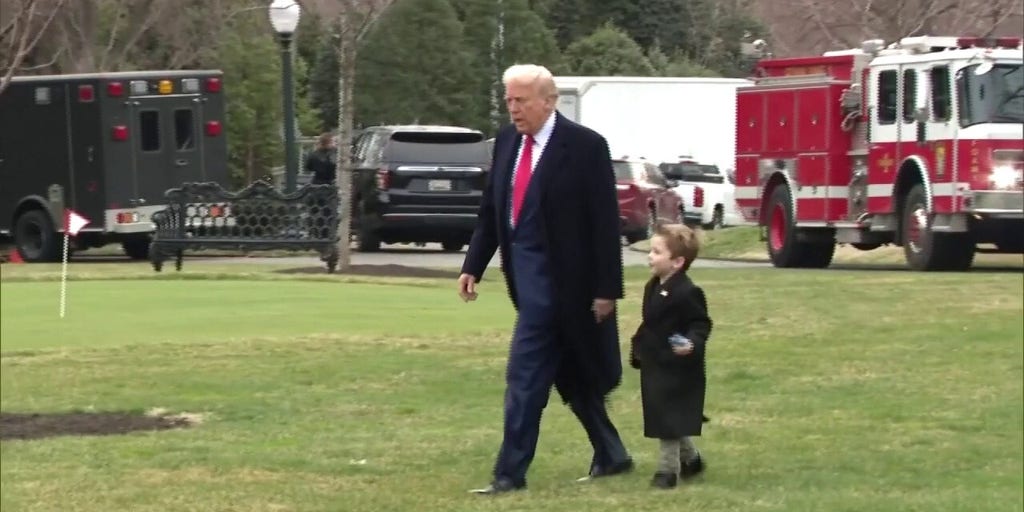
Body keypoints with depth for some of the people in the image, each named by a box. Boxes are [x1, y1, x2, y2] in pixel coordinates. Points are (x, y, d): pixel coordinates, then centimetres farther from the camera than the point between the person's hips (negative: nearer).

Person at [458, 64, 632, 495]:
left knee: (524, 375, -10)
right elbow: (490, 210, 13)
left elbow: (605, 221, -12)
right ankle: (610, 455, 28)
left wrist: (607, 288, -13)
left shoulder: (585, 146, -12)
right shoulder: (507, 141, 8)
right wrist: (473, 265, 5)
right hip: (526, 274, 7)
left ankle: (511, 473, -5)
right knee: (572, 377, 15)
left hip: (556, 279, -7)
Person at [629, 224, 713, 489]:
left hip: (677, 367, -9)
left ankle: (668, 468, 5)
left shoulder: (687, 293, -19)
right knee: (665, 418, 17)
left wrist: (692, 343, -34)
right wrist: (637, 349, 20)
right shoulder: (653, 288, 9)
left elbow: (701, 324, -17)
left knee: (669, 418, -3)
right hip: (654, 365, 9)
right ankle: (690, 458, 35)